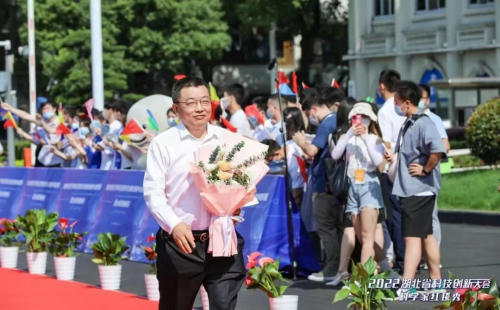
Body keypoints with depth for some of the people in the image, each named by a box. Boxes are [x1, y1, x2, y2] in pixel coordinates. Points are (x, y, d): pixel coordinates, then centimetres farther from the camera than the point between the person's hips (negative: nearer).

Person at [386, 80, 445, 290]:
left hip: (418, 189, -10)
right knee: (426, 235, 15)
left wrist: (426, 170, -21)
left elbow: (438, 150, -33)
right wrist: (394, 157, 10)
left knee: (412, 237, -10)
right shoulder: (408, 123, 13)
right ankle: (436, 281, 23)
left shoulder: (422, 123, -18)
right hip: (410, 188, 10)